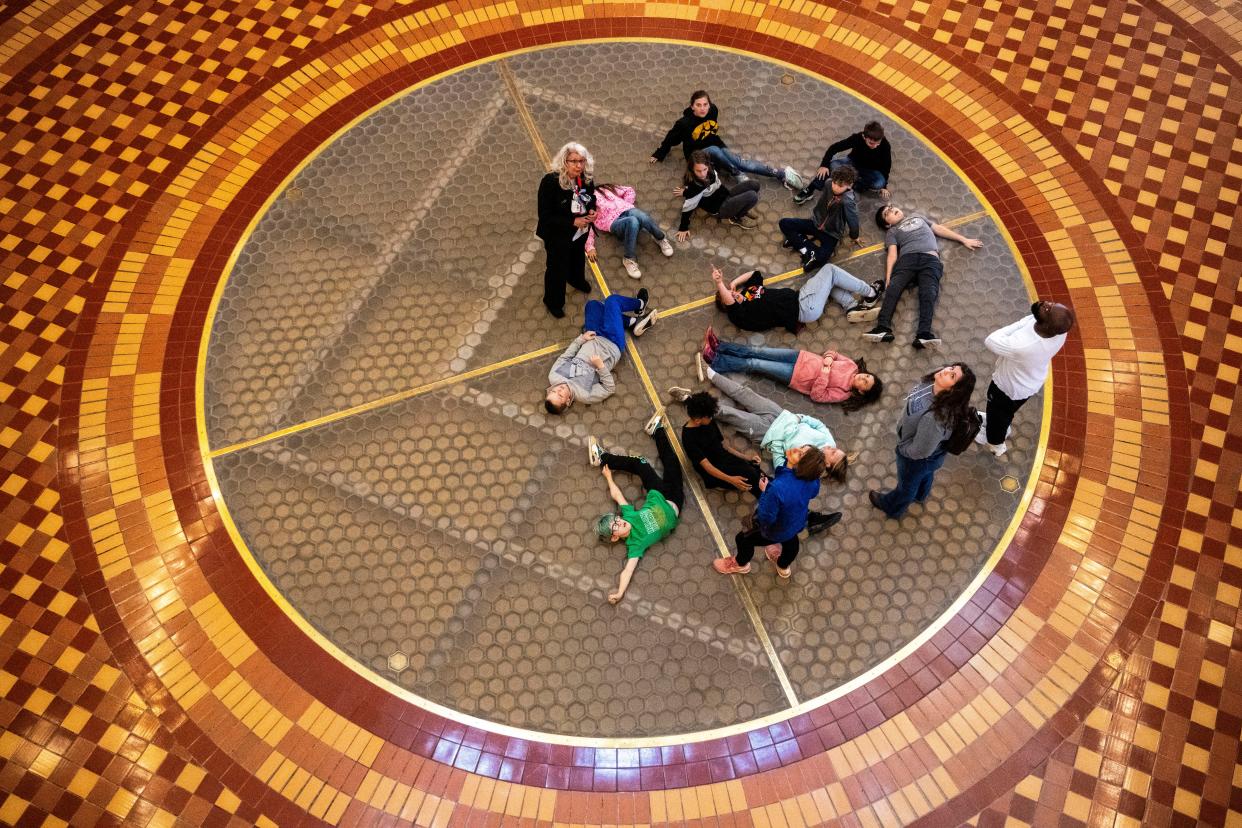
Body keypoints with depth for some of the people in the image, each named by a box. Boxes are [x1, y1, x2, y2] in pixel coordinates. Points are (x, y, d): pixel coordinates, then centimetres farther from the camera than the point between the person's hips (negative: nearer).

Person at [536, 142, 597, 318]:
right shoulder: (550, 182, -34)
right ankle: (553, 302, 43)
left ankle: (576, 279, 67)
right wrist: (573, 222, -32)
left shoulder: (586, 178, -17)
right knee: (557, 268, 16)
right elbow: (545, 216, -28)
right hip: (558, 235, -6)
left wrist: (591, 211, -16)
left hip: (581, 231, 6)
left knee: (578, 257, 34)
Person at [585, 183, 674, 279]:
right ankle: (629, 259, -26)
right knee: (633, 221, -38)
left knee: (642, 217, -32)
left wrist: (628, 206, 14)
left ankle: (661, 238, -6)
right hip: (615, 222, -4)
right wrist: (590, 247, -13)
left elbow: (629, 190, 30)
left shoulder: (604, 189, 25)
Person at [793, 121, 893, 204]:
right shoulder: (857, 138, -27)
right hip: (853, 163, 0)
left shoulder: (885, 145, -27)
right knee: (832, 165, -30)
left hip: (871, 171, 0)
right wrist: (824, 165, -33)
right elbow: (834, 148, -23)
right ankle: (810, 190, -22)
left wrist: (884, 186, -11)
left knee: (879, 183, -35)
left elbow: (886, 165, -12)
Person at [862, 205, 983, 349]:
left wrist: (964, 240, 26)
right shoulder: (892, 232, 26)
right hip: (907, 258, 0)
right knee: (893, 288, -27)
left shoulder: (919, 217, 38)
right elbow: (892, 254, 11)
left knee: (928, 293, -25)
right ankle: (883, 328, -44)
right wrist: (888, 276, -7)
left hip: (930, 259, 0)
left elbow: (940, 229, 34)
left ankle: (924, 334, -45)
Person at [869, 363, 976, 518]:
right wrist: (903, 426, 4)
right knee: (925, 475, 38)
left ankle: (892, 507, 59)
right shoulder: (930, 383, -26)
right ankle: (920, 494, 70)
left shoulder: (935, 416, -48)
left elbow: (919, 451, -33)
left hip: (916, 459, -6)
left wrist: (902, 448, -14)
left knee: (907, 485, 28)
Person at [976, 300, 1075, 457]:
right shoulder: (1060, 331, -29)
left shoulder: (1021, 345, -49)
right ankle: (1001, 426, 66)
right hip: (1033, 380, 5)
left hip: (1010, 387, -5)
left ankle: (995, 442, 57)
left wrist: (1020, 324, -26)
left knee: (998, 411, 28)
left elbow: (990, 342, -30)